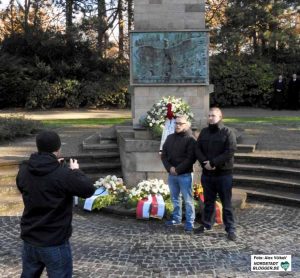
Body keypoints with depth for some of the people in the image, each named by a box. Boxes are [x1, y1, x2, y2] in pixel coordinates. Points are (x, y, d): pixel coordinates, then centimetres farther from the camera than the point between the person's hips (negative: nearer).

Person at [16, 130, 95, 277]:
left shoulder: (24, 170, -4)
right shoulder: (63, 174, -22)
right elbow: (89, 189, -12)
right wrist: (76, 171, 4)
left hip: (29, 239, 6)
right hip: (55, 243, -5)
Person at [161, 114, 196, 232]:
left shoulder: (190, 139, -7)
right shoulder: (170, 138, 10)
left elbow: (191, 158, -14)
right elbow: (164, 155, 8)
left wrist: (178, 169, -16)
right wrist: (169, 168, -8)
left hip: (185, 175, -6)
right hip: (171, 174, 6)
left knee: (187, 199, -1)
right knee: (175, 198, 16)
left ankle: (189, 223, 6)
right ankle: (176, 218, 30)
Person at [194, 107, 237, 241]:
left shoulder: (228, 132, -6)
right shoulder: (204, 132, 10)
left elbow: (230, 152, -16)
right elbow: (198, 149, 4)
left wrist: (213, 162, -20)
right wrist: (204, 162, -14)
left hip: (223, 174, -4)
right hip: (207, 173, 5)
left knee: (226, 203, 1)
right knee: (208, 201, 16)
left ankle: (230, 229, 9)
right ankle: (206, 224, 28)